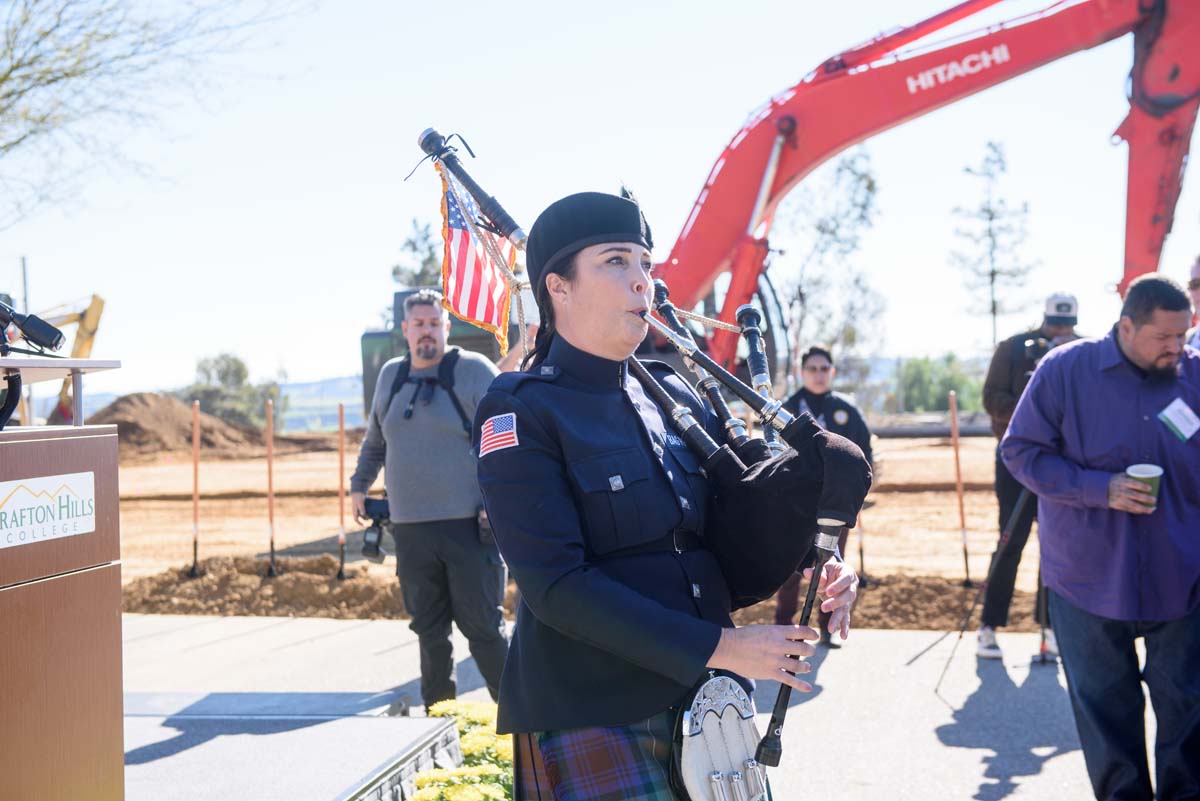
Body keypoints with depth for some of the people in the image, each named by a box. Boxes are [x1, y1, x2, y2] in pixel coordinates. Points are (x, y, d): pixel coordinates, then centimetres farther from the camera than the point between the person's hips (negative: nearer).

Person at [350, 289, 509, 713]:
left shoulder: (473, 371, -3)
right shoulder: (391, 375, 12)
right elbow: (374, 440, 27)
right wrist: (359, 485, 24)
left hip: (468, 526, -5)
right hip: (409, 530, 5)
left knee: (482, 626, -2)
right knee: (428, 629, 11)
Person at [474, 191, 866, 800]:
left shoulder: (674, 395, 8)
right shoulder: (519, 413, -10)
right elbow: (556, 585, -18)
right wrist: (719, 647, -20)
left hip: (702, 701, 6)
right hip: (590, 720, -6)